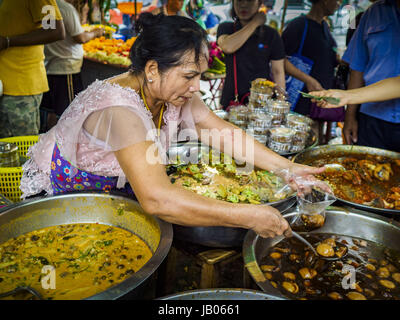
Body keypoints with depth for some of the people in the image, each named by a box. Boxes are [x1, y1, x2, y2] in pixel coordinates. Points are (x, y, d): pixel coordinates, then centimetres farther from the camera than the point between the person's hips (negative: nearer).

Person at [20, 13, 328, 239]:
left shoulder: (174, 92, -12)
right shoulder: (119, 108, -37)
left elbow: (223, 133, -9)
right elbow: (158, 199, -46)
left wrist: (285, 167, -17)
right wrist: (249, 216, -43)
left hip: (115, 192, 6)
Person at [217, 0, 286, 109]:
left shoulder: (271, 34, 0)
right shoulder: (225, 28, 3)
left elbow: (278, 72, 2)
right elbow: (227, 47, -21)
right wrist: (254, 22, -13)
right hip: (231, 101, 1)